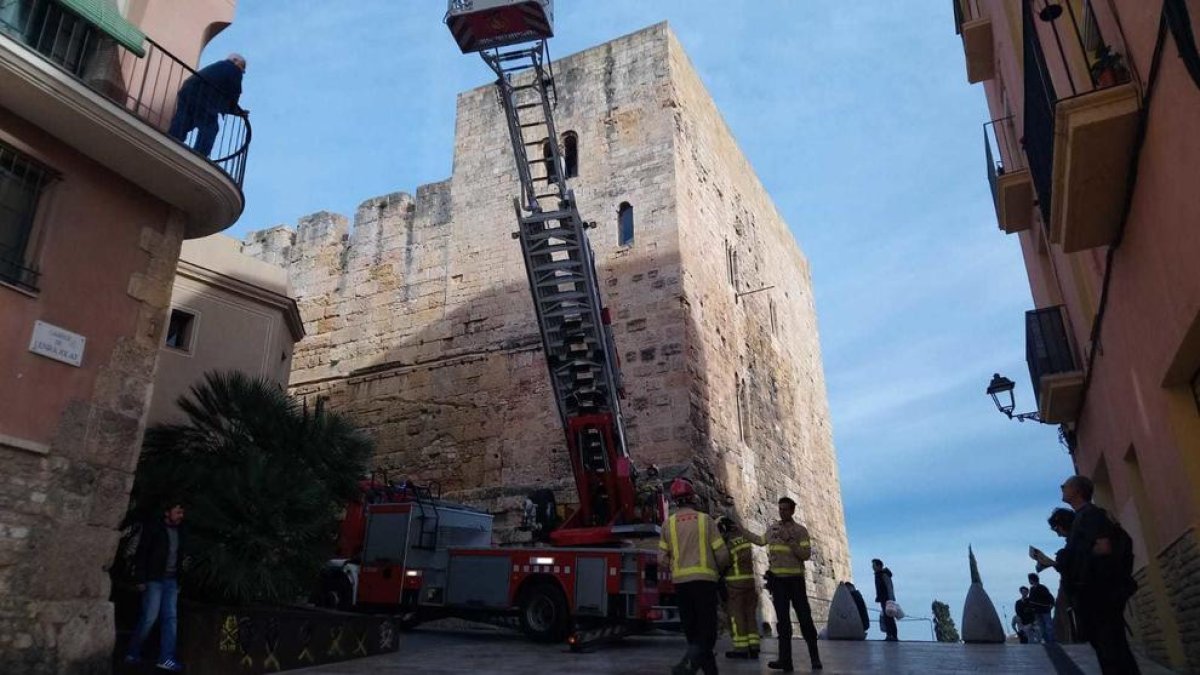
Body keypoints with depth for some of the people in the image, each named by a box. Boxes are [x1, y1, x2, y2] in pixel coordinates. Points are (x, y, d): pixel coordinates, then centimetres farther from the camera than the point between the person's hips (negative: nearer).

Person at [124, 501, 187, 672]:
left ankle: (166, 658, 2)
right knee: (149, 618, -6)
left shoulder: (180, 533, 12)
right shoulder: (153, 528, -4)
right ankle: (132, 654, 13)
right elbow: (141, 554, -8)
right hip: (154, 580, -5)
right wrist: (141, 579, -14)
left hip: (171, 581, 5)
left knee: (170, 618, 1)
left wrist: (178, 582, 10)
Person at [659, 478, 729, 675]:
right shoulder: (705, 520, 0)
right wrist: (718, 569, 19)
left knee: (692, 630, 14)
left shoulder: (668, 523, 4)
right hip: (705, 579, -2)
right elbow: (722, 554, -1)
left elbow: (662, 560, 2)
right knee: (707, 629, 0)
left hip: (680, 582, 3)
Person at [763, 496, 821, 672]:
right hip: (778, 580, 3)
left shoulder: (801, 530, 0)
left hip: (795, 579, -3)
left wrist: (789, 541, -19)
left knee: (804, 618, -1)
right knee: (782, 619, -1)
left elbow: (806, 554, -11)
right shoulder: (771, 530, 11)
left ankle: (815, 658, 14)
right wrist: (770, 577, 15)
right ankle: (785, 660, -3)